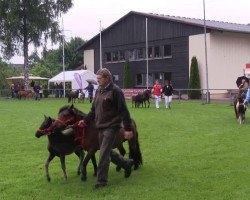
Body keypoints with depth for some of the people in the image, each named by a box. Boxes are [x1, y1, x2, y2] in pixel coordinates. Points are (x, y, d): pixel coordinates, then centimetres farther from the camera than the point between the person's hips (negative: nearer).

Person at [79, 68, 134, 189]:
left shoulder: (115, 91, -13)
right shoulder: (99, 91, 11)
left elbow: (124, 111, -16)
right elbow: (94, 110, 17)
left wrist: (128, 129, -19)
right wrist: (85, 120, 4)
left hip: (111, 127, -8)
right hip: (100, 127, 8)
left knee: (104, 154, -7)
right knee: (107, 152, 17)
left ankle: (102, 181, 4)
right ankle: (127, 163, 36)